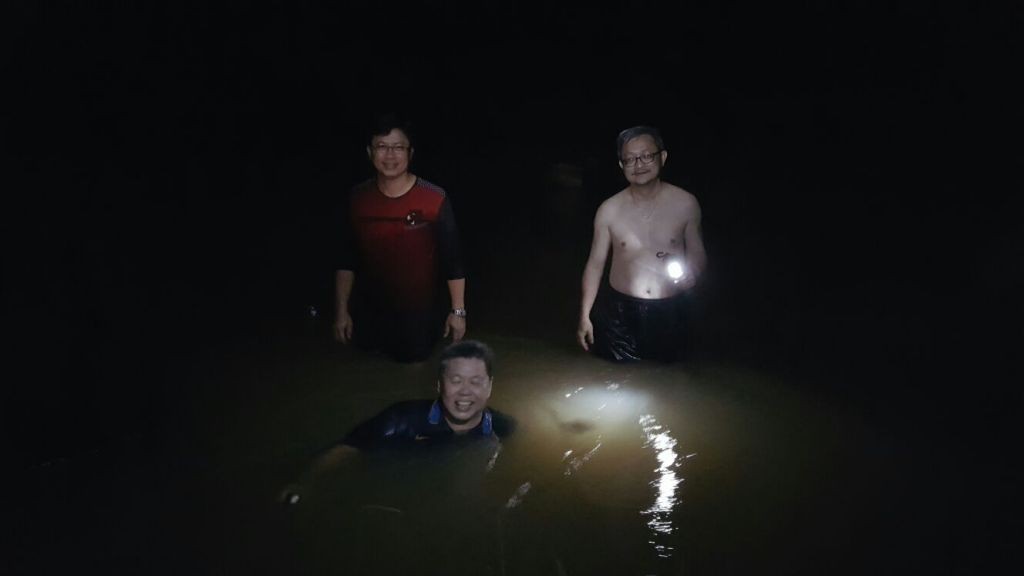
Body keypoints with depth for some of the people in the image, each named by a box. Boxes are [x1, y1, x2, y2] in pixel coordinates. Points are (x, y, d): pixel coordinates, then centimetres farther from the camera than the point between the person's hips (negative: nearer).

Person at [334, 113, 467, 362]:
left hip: (419, 312, -3)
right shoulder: (357, 198, -7)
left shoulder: (435, 199, -18)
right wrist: (341, 310, 0)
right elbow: (346, 259, 1)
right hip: (369, 313, 3)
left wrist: (458, 310, -10)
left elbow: (452, 258, -11)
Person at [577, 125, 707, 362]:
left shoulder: (685, 204, -6)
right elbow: (595, 263, 2)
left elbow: (697, 252, 7)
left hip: (668, 313, 0)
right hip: (619, 312, 0)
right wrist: (585, 316, 2)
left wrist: (692, 274, -18)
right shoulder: (609, 210, -6)